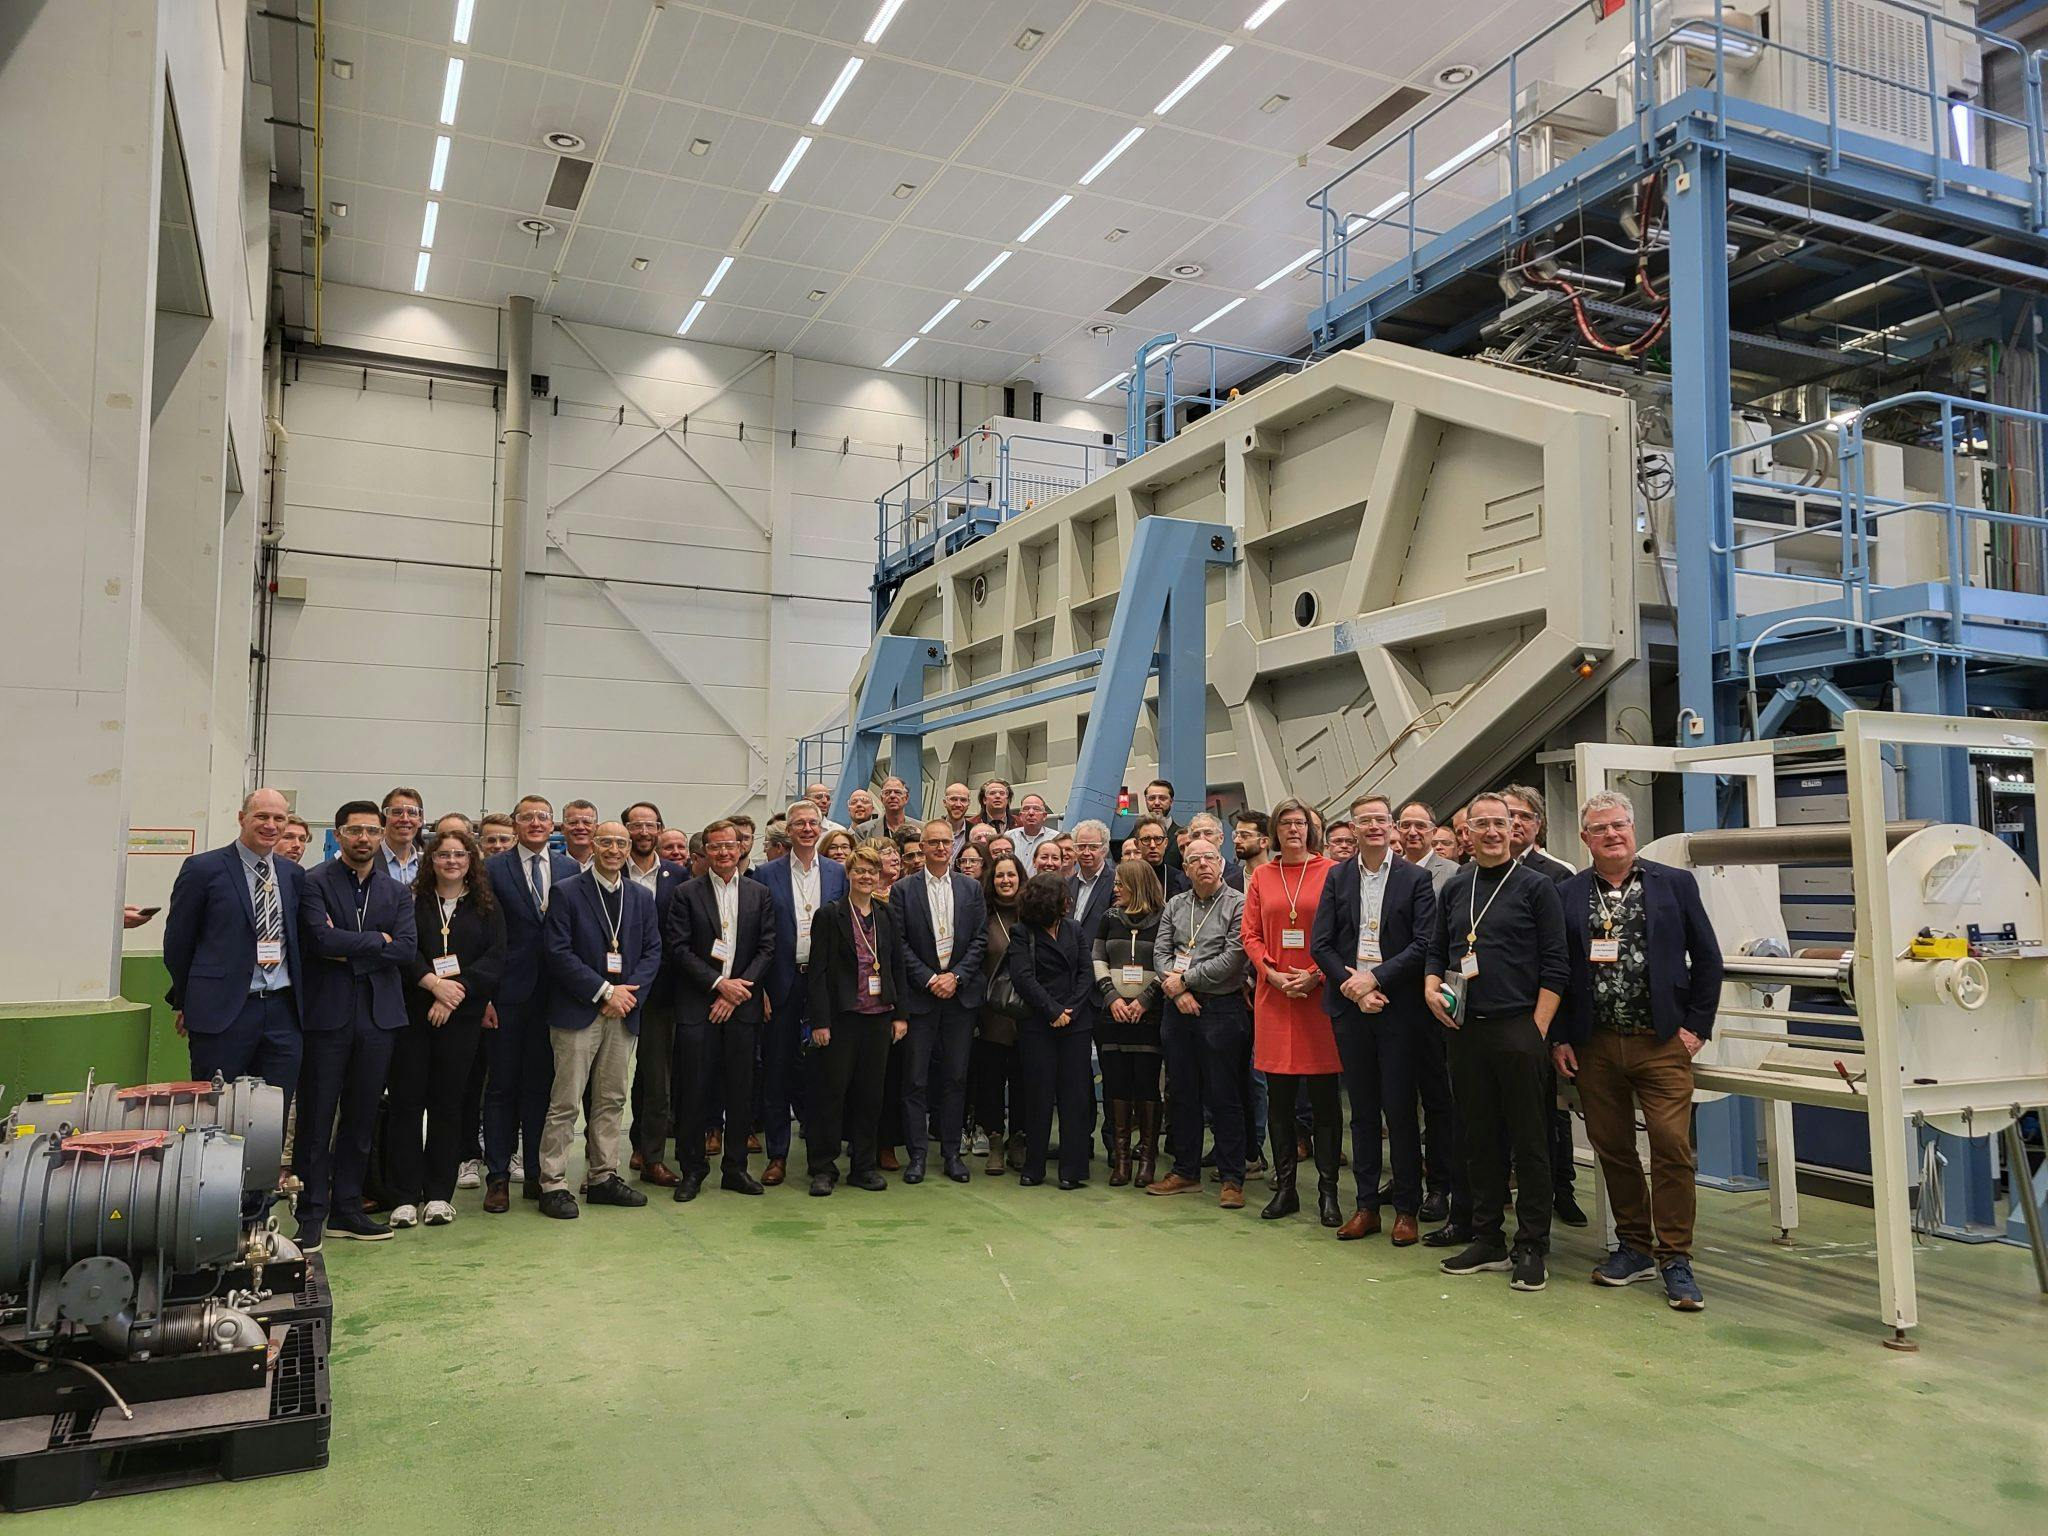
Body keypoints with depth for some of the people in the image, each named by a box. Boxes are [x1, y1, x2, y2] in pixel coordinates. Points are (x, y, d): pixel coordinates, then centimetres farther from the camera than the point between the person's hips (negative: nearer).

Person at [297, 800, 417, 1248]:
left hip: (377, 1014, 4)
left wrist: (348, 951, -10)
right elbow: (321, 939, -17)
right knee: (316, 1118, 1)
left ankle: (347, 1209, 20)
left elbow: (407, 947, -3)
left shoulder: (397, 893, 12)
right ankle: (311, 1214, 10)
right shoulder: (314, 883, -2)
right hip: (327, 1013, -4)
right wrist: (377, 940, -8)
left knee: (361, 1117, 10)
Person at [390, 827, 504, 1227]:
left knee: (449, 1101, 4)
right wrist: (432, 982, -20)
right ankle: (405, 1195, 7)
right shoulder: (412, 902, 7)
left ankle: (439, 1194, 12)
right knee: (407, 1100, 0)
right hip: (412, 1013, 0)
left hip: (462, 1016, 1)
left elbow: (495, 958, -1)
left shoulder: (486, 906, 8)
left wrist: (457, 989, -13)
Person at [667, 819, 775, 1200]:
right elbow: (678, 949, -5)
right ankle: (692, 1169, 13)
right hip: (697, 1006, -2)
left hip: (742, 1007, 2)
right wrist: (718, 983, -12)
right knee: (695, 1090, 0)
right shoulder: (687, 894, 2)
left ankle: (735, 1168, 17)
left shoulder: (759, 893, 9)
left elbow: (767, 948, 4)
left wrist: (738, 989, -7)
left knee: (740, 1090, 6)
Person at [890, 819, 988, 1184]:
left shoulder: (971, 889, 7)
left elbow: (980, 938, 4)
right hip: (920, 994, -2)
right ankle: (917, 1153, 10)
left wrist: (955, 975, -8)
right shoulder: (904, 889, 0)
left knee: (956, 1077, 7)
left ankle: (952, 1151, 16)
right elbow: (900, 943, -3)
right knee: (916, 1078, 1)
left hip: (961, 993, 2)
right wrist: (928, 979, -11)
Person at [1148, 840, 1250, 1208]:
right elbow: (1161, 953, 6)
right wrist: (1177, 990, -9)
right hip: (1178, 1009, 5)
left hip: (1221, 1009, -5)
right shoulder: (1175, 905, 12)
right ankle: (1185, 1171, 24)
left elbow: (1231, 959, -13)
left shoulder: (1237, 905, -6)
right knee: (1180, 1093, 12)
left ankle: (1232, 1179, 9)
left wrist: (1184, 979, -9)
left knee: (1224, 1096, 0)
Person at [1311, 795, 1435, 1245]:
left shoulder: (1416, 878, 0)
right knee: (1363, 1110, 10)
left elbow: (1424, 943, -8)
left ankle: (1408, 1208, 13)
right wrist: (1352, 985, -9)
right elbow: (1320, 942, 3)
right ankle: (1366, 1205, 18)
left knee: (1400, 1110, 1)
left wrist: (1375, 978, -15)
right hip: (1350, 1005, 3)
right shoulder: (1338, 877, 8)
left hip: (1397, 1006, -3)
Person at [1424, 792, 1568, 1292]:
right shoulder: (1454, 889, 12)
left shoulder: (1535, 887, -2)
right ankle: (1487, 1241, 21)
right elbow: (1437, 951, 20)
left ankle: (1531, 1248, 10)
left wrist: (1538, 1030, -12)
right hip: (1466, 1030, 5)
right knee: (1479, 1139, 11)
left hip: (1519, 1030, -5)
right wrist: (1432, 988, -1)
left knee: (1530, 1142, 1)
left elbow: (1555, 965, -5)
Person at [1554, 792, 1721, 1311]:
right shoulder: (1567, 895, 5)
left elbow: (1707, 958, 5)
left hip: (1662, 1041, -2)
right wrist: (1559, 1038, 3)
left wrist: (1696, 1026, -1)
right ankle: (1634, 1246, 24)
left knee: (1673, 1148, -7)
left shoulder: (1675, 884, 3)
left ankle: (1675, 1259, 5)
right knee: (1611, 1149, 9)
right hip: (1594, 1047, 2)